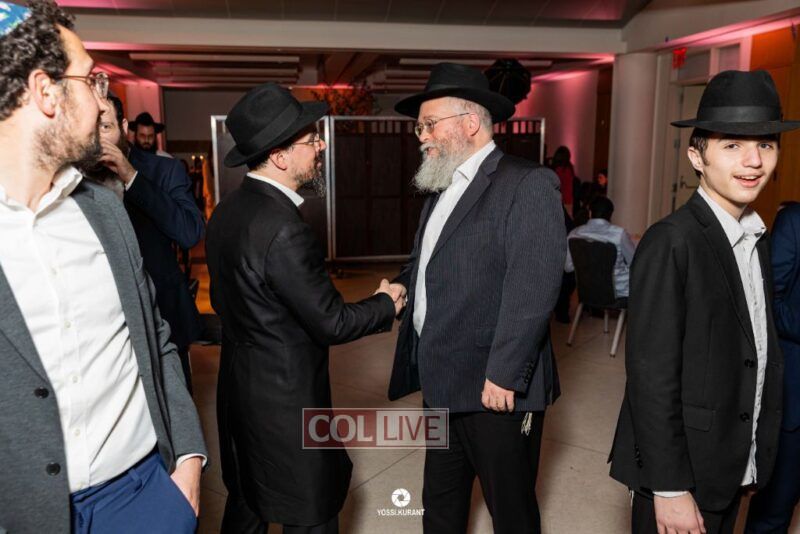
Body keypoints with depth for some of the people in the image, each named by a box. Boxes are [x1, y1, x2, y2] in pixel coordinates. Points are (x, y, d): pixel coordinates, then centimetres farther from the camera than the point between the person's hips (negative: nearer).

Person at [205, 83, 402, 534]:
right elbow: (331, 323, -21)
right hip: (286, 399, -9)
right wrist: (387, 304, -3)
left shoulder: (228, 211, 1)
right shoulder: (284, 229, -27)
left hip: (241, 387, 9)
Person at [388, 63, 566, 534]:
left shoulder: (528, 184, -13)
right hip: (442, 382, 8)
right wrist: (403, 284, 3)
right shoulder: (442, 187, 14)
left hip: (496, 388, -8)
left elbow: (531, 291, -21)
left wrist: (503, 376, -22)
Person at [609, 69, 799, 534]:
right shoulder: (671, 243, -21)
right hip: (683, 467, -7)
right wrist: (670, 488, -19)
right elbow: (652, 374, -21)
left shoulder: (759, 239, 4)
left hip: (735, 466, 7)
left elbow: (759, 351, 8)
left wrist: (753, 457, 7)